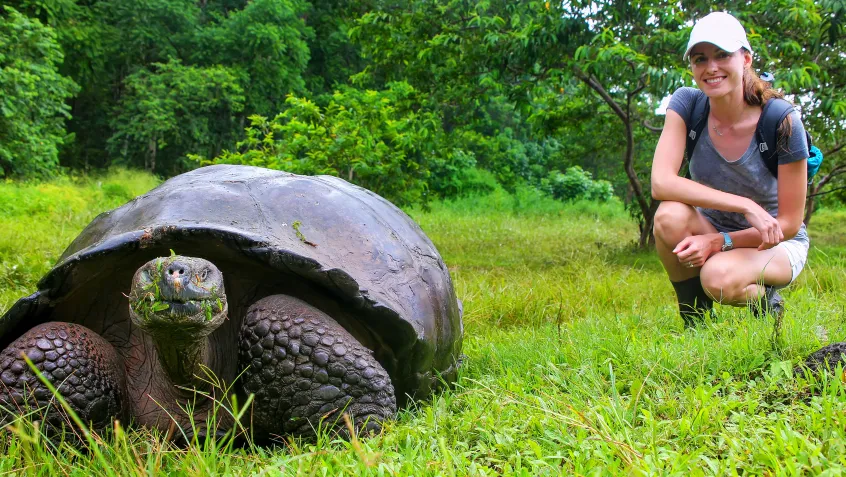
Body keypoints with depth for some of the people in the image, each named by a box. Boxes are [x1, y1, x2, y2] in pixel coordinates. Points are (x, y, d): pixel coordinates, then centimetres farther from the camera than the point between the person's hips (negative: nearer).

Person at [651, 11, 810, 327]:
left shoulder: (782, 123, -21)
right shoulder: (687, 104, -14)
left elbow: (789, 224, -15)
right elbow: (661, 183, -28)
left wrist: (720, 242, -27)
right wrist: (745, 205, -34)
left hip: (775, 244, -3)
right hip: (711, 229, 3)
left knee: (719, 277, -36)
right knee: (670, 216, -32)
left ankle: (764, 300, 1)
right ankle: (695, 325, -10)